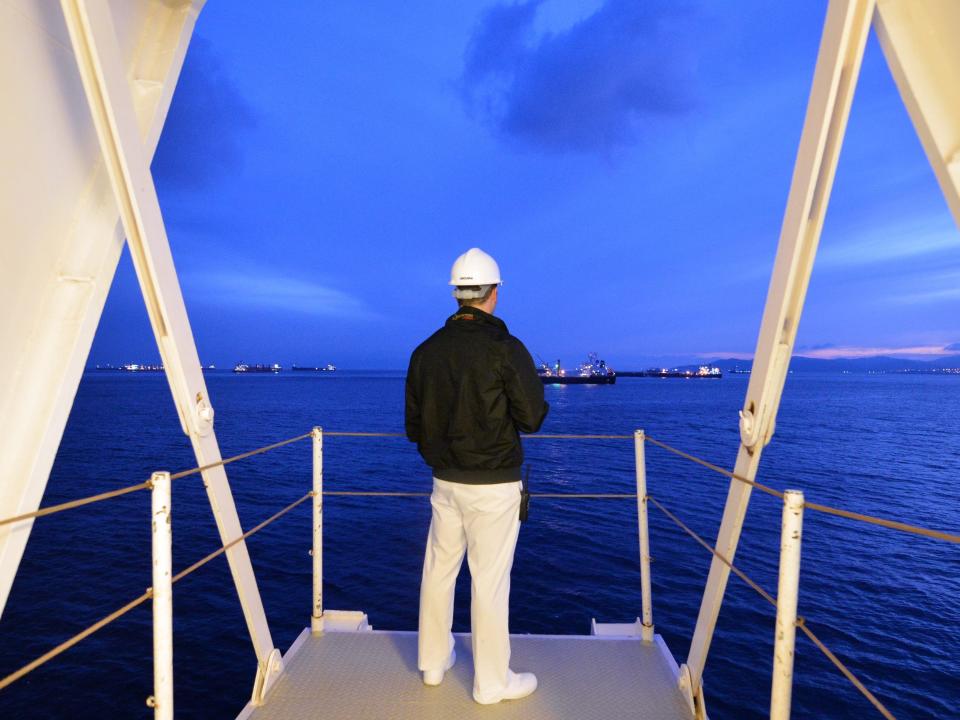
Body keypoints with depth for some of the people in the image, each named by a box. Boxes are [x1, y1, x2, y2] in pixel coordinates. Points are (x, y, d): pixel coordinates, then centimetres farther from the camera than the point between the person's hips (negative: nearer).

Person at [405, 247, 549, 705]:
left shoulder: (426, 351, 0)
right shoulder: (506, 349, -16)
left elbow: (414, 427, 6)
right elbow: (533, 419, -12)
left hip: (444, 482, 5)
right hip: (493, 485, -5)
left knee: (438, 570, 19)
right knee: (489, 581, 7)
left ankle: (434, 663, 38)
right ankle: (492, 683, 25)